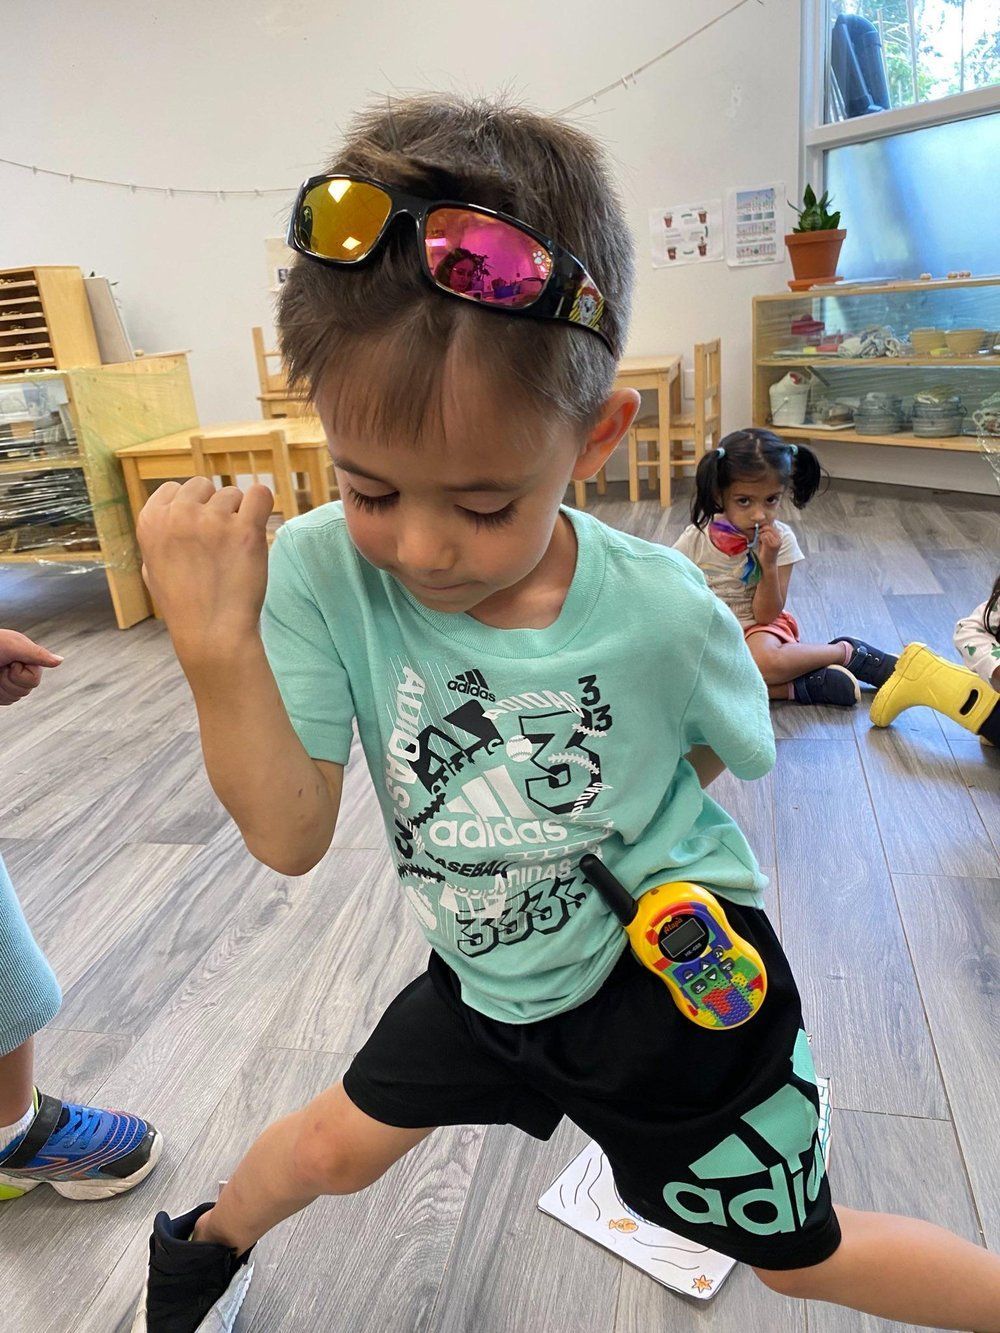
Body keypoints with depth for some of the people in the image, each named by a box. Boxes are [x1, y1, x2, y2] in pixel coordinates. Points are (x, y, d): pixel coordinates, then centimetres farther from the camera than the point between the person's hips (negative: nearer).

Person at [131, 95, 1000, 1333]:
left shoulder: (663, 615, -27)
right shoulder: (322, 574, -23)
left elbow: (730, 743, -4)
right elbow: (291, 838, -25)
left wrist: (625, 846, -13)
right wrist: (217, 643, -38)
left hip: (673, 972, -2)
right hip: (486, 969, 3)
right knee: (336, 1143, 22)